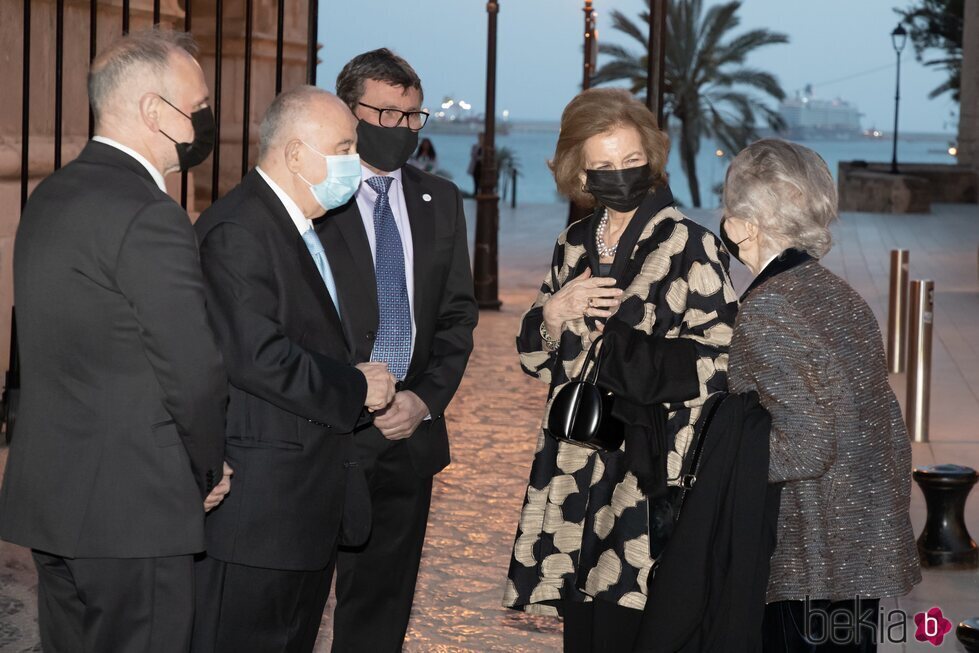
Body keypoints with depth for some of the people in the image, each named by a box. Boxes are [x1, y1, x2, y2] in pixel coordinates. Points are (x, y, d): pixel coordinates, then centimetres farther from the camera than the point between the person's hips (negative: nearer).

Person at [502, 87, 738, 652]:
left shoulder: (691, 247, -4)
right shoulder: (574, 248, 12)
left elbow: (720, 366, -7)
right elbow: (537, 360, 16)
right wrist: (552, 313, -3)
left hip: (648, 477, -5)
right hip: (575, 477, 5)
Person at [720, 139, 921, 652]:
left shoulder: (765, 309, -18)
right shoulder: (839, 294, 7)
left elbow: (805, 447, -22)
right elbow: (890, 426, 10)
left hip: (814, 564, -8)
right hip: (871, 549, 8)